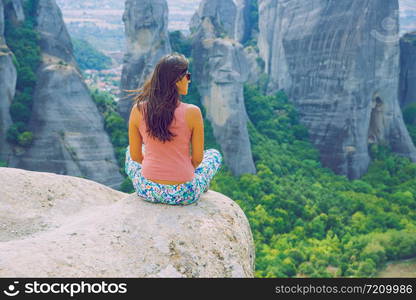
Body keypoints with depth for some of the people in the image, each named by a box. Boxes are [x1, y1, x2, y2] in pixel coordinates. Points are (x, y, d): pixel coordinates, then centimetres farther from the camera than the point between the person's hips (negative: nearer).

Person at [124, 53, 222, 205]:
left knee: (129, 151, 35)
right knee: (215, 154, 28)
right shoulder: (192, 112, -17)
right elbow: (197, 158, -7)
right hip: (185, 195, -2)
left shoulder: (138, 110, -10)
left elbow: (135, 155, 0)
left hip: (148, 191, 2)